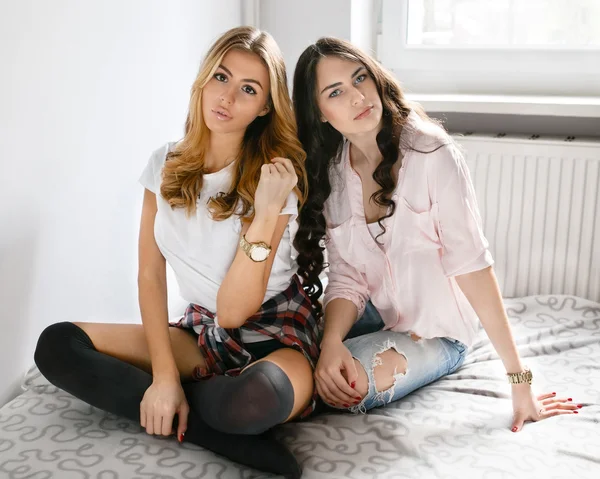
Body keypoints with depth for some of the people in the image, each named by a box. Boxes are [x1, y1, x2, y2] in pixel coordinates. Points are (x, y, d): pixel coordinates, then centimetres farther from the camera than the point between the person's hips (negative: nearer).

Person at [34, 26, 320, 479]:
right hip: (202, 331, 6)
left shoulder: (275, 179, -14)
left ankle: (173, 412, -6)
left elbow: (234, 310, -20)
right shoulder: (166, 165, -1)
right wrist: (163, 374, -14)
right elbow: (151, 275, -2)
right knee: (57, 344, -14)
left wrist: (269, 211, -30)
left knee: (252, 400, -42)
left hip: (276, 334, -5)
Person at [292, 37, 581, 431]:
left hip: (436, 334, -4)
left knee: (345, 388, -27)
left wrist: (520, 380, -22)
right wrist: (331, 343, -29)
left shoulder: (431, 153, -23)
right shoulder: (329, 172, -8)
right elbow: (346, 277, -8)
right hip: (376, 316, 4)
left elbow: (472, 264, -24)